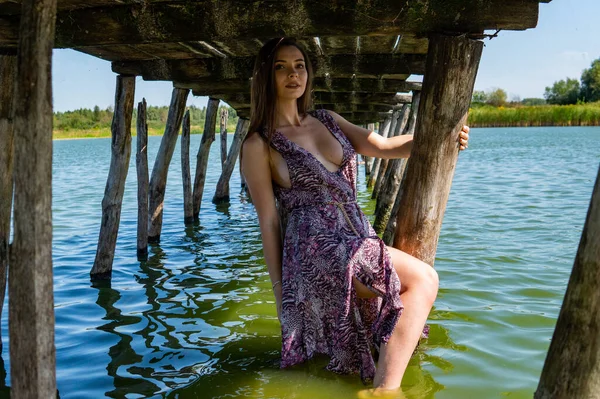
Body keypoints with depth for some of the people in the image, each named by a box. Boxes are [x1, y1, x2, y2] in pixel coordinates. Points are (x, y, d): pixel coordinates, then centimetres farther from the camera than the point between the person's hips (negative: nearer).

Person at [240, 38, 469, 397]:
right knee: (422, 280, -16)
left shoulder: (328, 121, 15)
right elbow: (269, 221, -4)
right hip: (315, 249, -7)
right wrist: (281, 289, -3)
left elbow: (382, 146, 3)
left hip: (360, 240, 7)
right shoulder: (259, 145, -2)